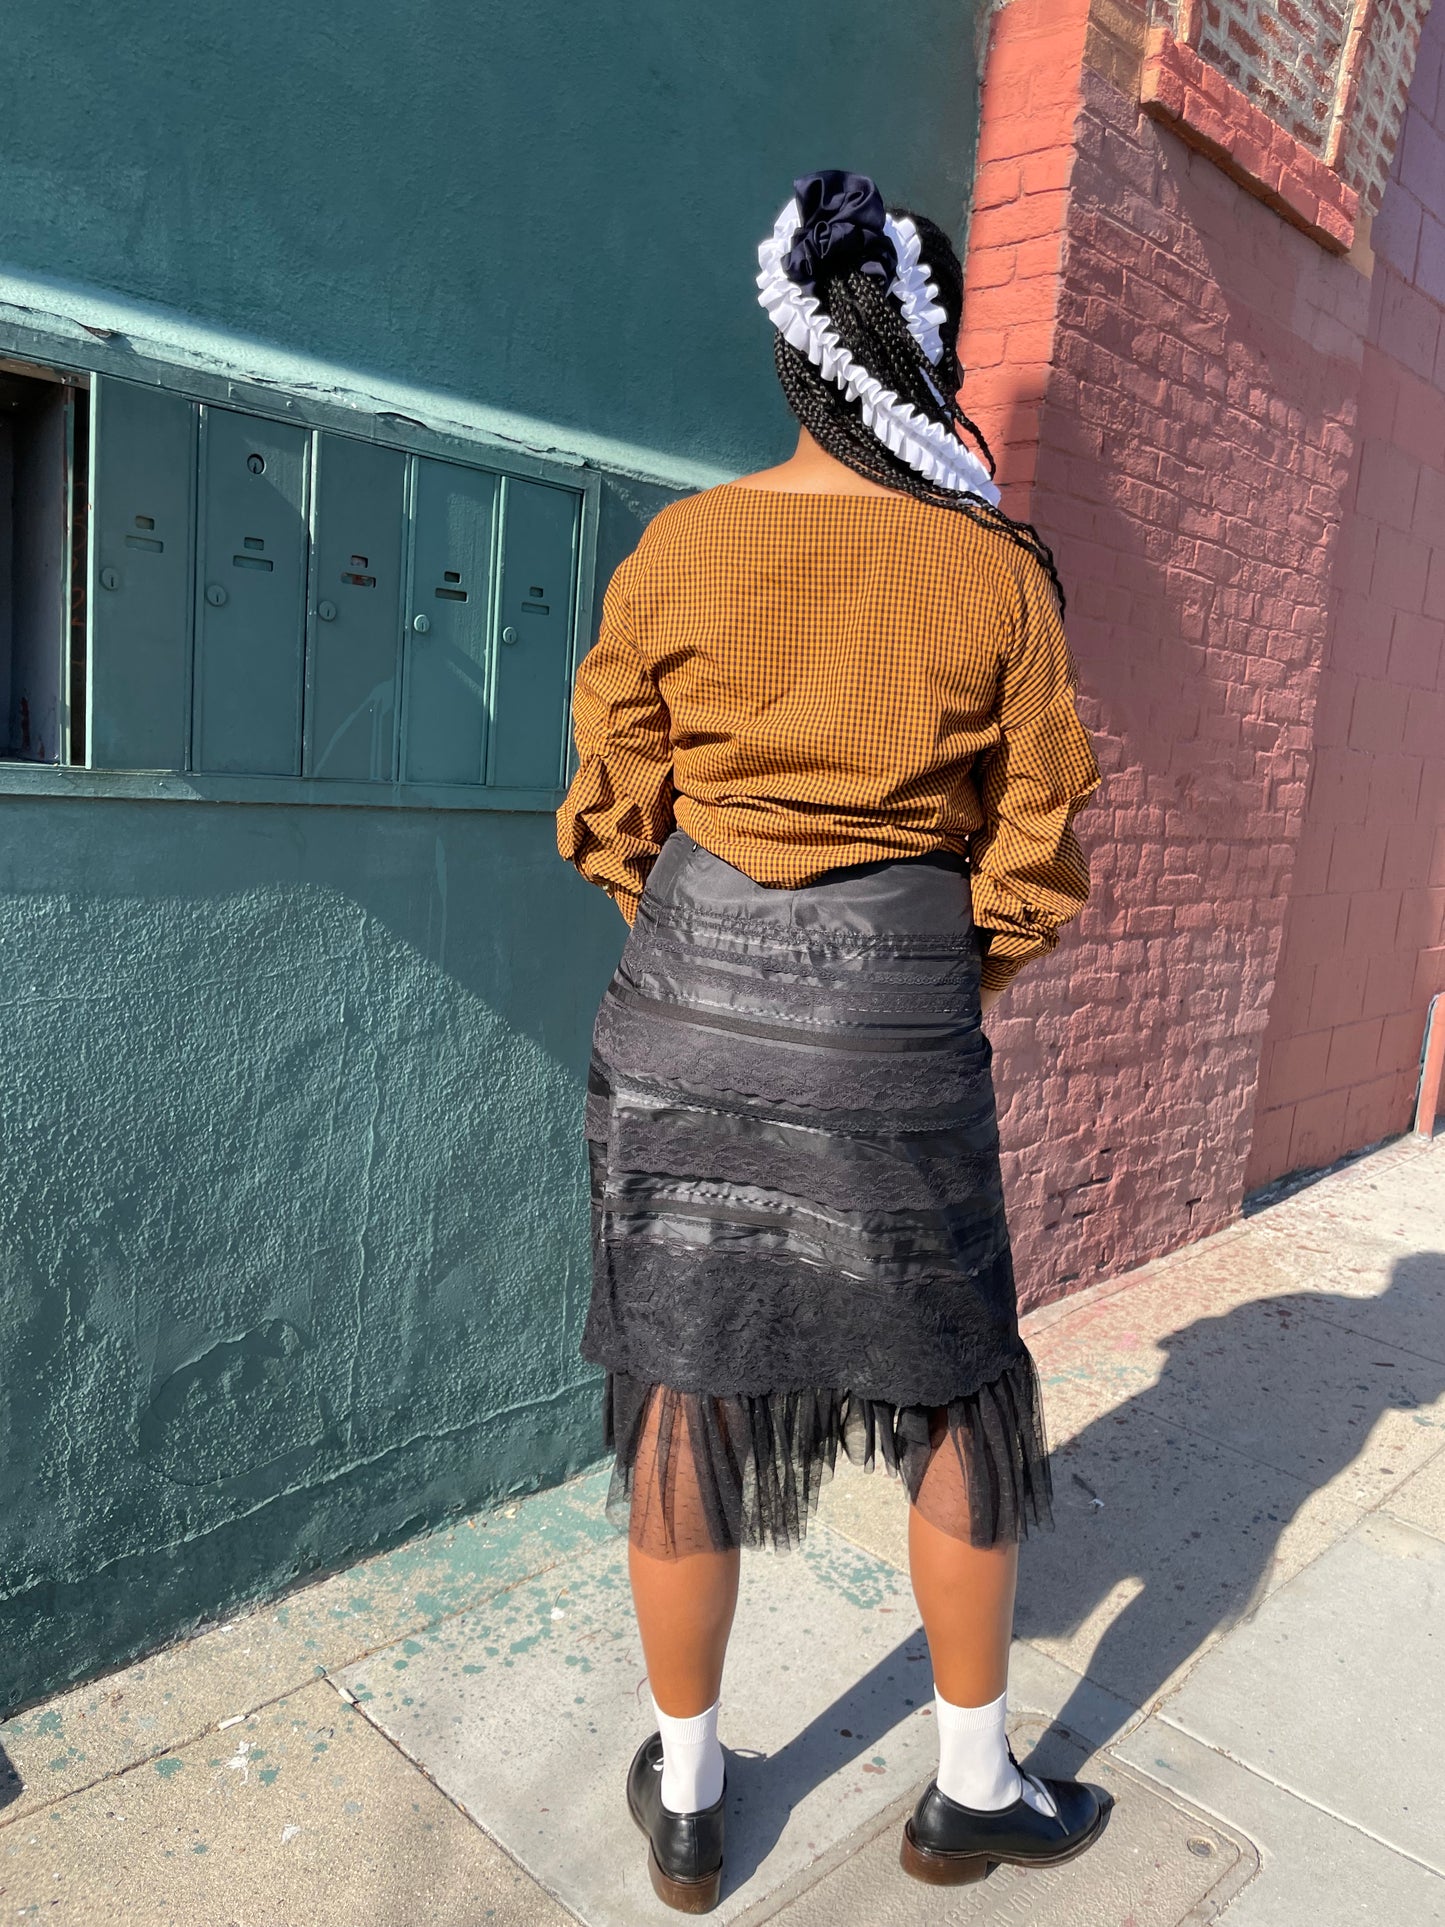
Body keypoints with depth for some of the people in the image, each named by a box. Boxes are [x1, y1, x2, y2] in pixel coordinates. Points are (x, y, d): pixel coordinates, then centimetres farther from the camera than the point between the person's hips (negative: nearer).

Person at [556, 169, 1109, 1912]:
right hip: (902, 1023, -1)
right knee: (957, 1395, 17)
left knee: (682, 1390, 12)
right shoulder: (1000, 573, -3)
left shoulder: (679, 549, -1)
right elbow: (1037, 833, 1)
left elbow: (617, 805, 4)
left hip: (688, 1002, 2)